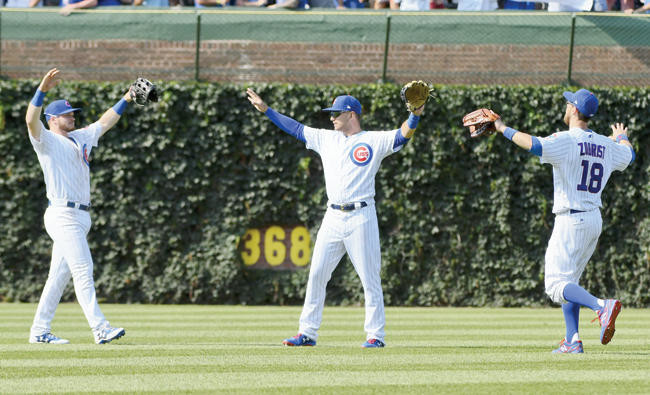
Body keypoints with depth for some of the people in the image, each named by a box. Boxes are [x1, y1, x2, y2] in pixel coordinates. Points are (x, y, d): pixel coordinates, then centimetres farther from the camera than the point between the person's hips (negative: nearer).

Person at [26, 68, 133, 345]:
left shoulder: (80, 138, 19)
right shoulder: (47, 140, -4)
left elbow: (104, 122, 31)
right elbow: (31, 120, -23)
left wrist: (126, 99, 27)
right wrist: (42, 90, -35)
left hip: (79, 217, 9)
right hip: (63, 215, -9)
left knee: (59, 275, 9)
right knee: (83, 270, -14)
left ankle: (40, 331, 12)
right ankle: (100, 329, -19)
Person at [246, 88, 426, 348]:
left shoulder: (374, 141, 0)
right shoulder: (327, 139, 16)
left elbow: (403, 135, -13)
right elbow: (295, 128, 22)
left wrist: (415, 115, -31)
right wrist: (265, 110, 22)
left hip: (361, 217, -6)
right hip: (333, 217, 6)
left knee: (369, 277, -5)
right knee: (316, 274, 3)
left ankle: (375, 334, 0)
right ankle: (307, 332, 8)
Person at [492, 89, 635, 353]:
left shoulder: (566, 141, -14)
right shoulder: (606, 146, 8)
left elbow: (533, 144, -30)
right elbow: (629, 155, 29)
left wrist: (504, 130, -16)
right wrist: (622, 137, 52)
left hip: (571, 220, -8)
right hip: (594, 220, 8)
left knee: (556, 284, -10)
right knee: (568, 280, 18)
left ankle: (602, 307, -32)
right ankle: (572, 341, 13)